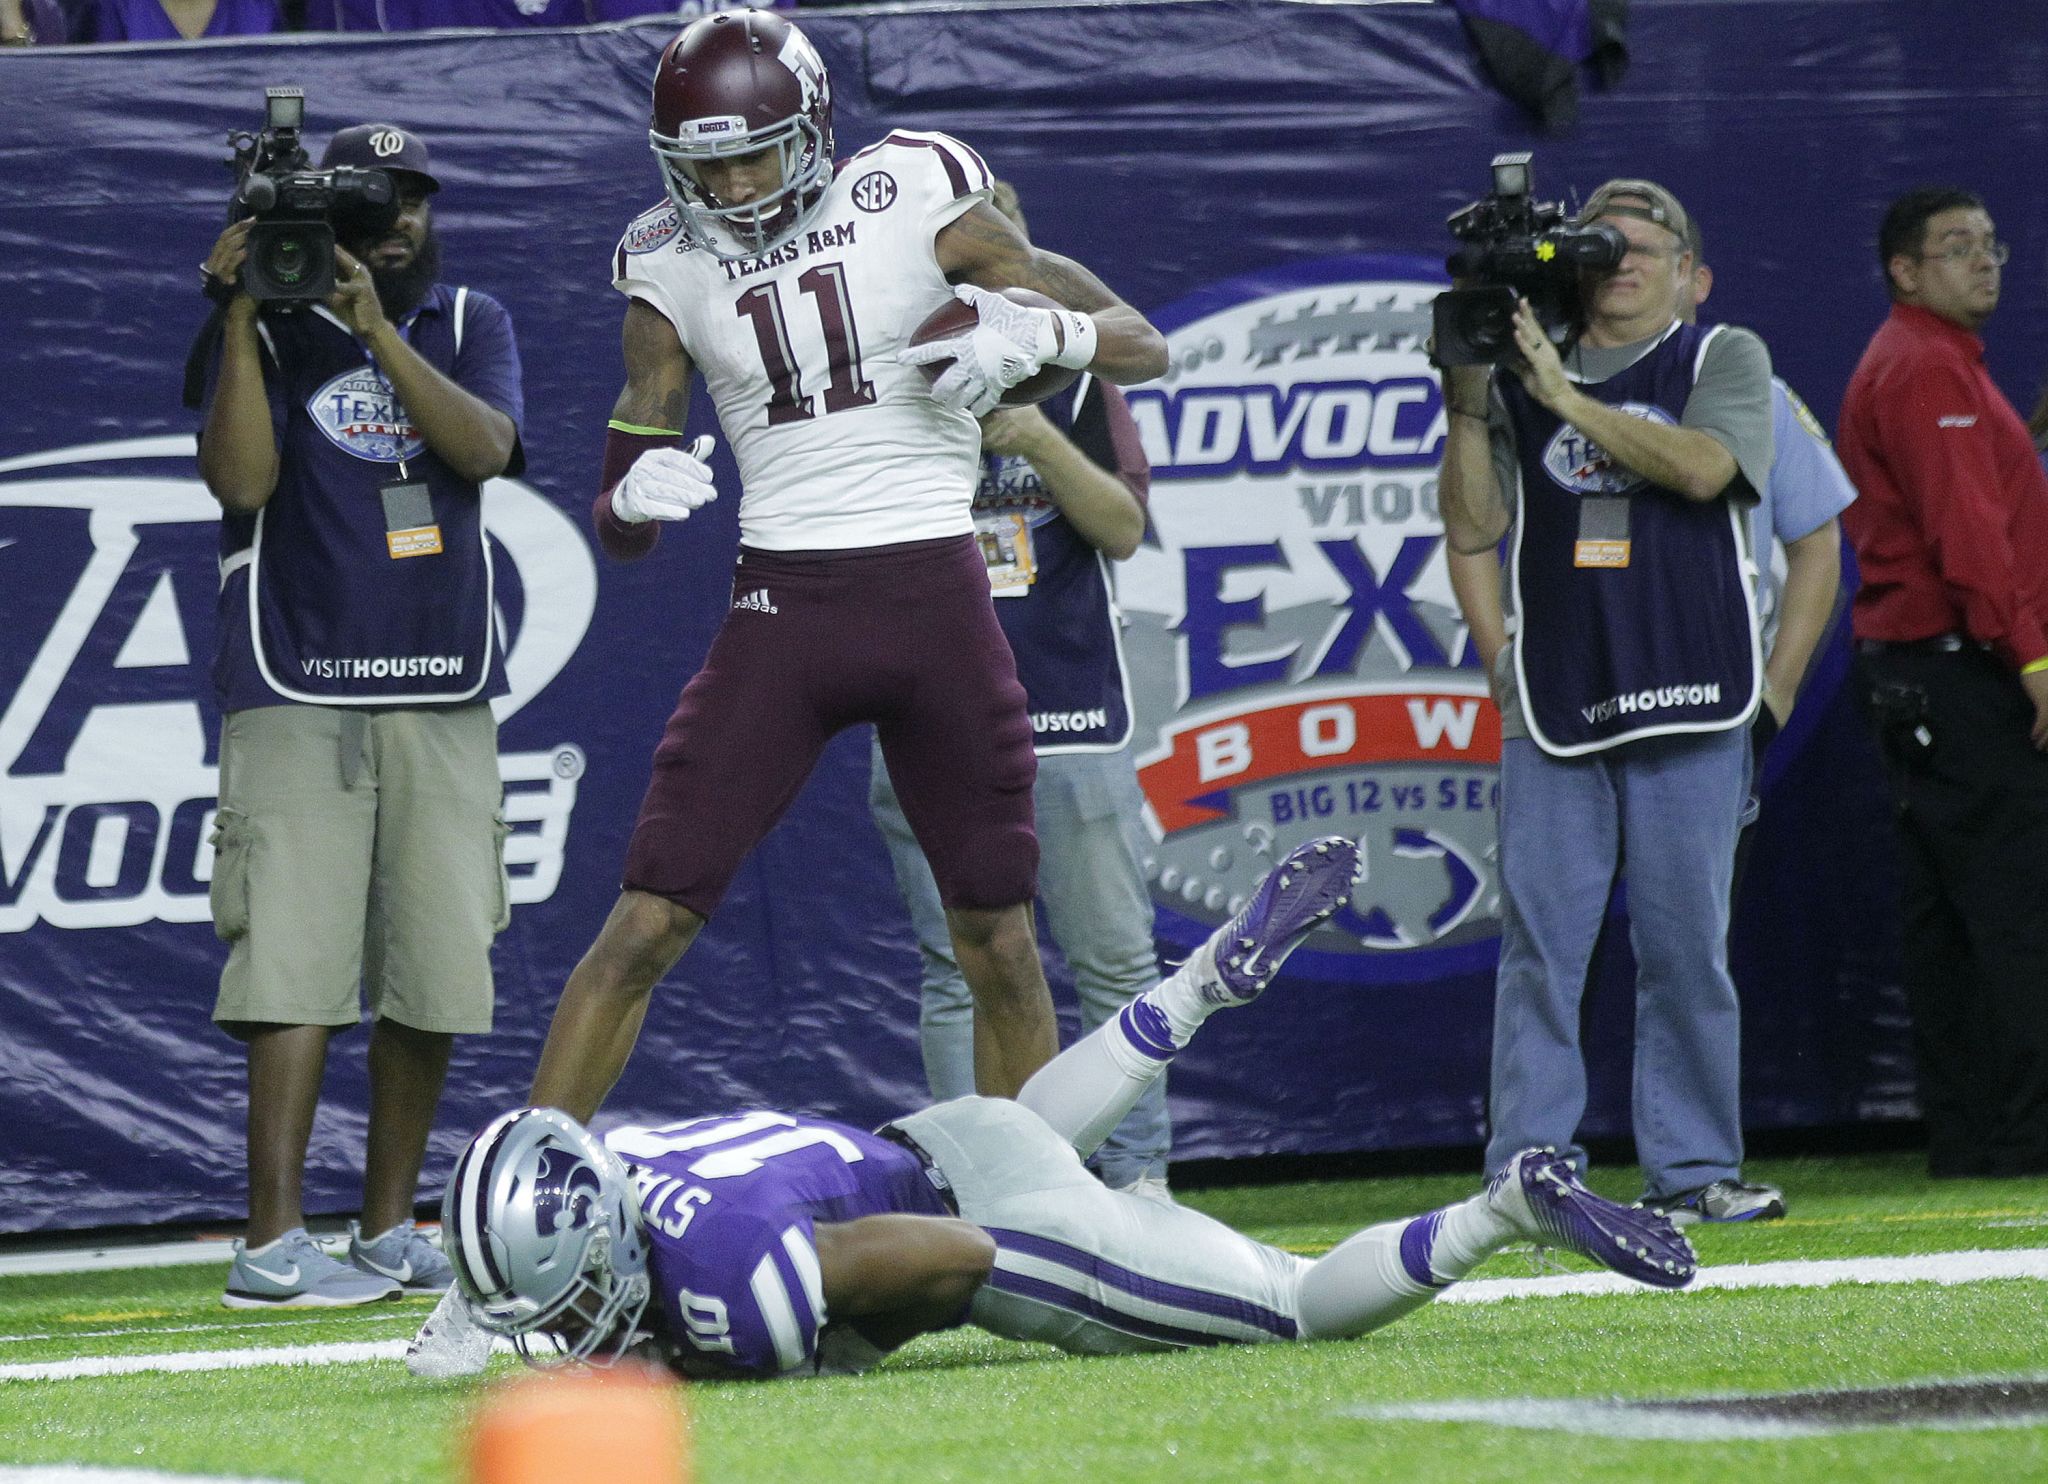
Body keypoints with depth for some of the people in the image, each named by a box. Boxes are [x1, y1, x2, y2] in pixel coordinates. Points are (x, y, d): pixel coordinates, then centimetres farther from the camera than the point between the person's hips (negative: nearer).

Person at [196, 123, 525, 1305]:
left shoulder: (470, 323, 11)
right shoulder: (271, 332, 3)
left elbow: (485, 448, -8)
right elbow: (241, 479, -11)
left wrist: (375, 327, -16)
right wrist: (242, 319, -15)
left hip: (445, 693, 4)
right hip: (300, 692, -4)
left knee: (435, 969, 3)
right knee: (299, 957, -12)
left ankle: (390, 1230, 13)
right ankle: (275, 1243, -16)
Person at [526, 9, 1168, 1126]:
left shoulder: (916, 203, -3)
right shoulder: (672, 271, 4)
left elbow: (1141, 345, 2)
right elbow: (619, 523, 6)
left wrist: (1034, 333, -19)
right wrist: (636, 498, -18)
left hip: (938, 603, -1)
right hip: (783, 607, 1)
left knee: (998, 941, 6)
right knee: (645, 925, -6)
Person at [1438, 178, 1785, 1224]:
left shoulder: (1722, 359, 8)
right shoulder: (1518, 374, 14)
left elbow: (1703, 468, -12)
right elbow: (1472, 534, 13)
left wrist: (1566, 397, -13)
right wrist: (1468, 407, -2)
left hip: (1687, 704, -1)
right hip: (1553, 708, 1)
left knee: (1684, 949, 0)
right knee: (1539, 946, -3)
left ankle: (1691, 1168, 6)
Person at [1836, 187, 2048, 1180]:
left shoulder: (1940, 362, 23)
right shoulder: (1927, 368, -11)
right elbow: (1965, 530, -19)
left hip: (1913, 675, 11)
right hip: (1963, 671, -11)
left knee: (1946, 912, 9)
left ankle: (1965, 1133, 11)